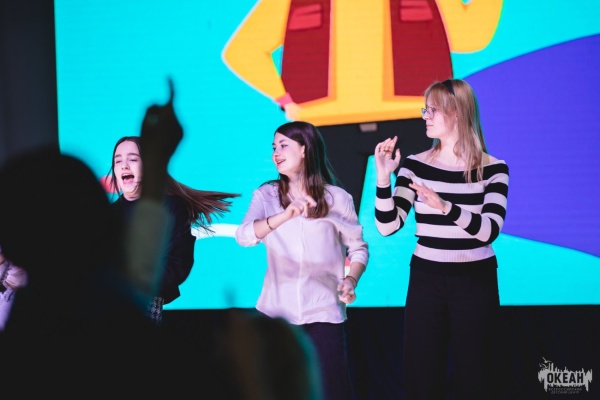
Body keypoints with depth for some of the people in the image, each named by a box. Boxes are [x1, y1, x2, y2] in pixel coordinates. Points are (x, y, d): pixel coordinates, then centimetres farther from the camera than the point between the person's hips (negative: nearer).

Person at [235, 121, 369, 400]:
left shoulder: (337, 198, -2)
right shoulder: (266, 195, 1)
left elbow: (358, 248, 5)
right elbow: (243, 236, -15)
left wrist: (351, 281, -14)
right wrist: (284, 216, -31)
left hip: (324, 312, -2)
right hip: (276, 311, 2)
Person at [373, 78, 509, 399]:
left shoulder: (492, 169, -5)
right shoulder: (415, 166, 0)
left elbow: (490, 231, -18)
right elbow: (387, 226, -7)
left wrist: (446, 207, -31)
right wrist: (383, 176, -19)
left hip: (475, 281, -2)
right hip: (426, 280, 2)